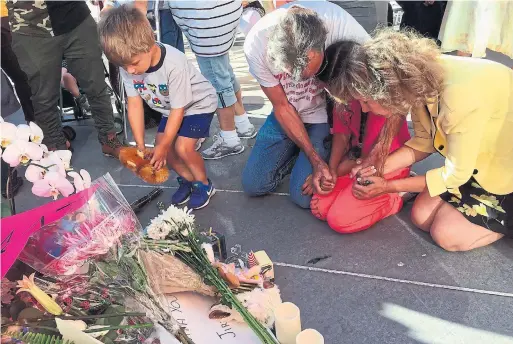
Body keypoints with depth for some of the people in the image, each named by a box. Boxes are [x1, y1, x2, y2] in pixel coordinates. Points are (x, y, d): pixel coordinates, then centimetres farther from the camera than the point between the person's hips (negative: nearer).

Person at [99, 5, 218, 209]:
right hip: (169, 108, 7)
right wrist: (140, 146, -14)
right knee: (164, 147, -1)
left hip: (197, 103, -6)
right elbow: (134, 104, -13)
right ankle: (187, 179, 24)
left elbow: (178, 110, -27)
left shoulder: (174, 64, -37)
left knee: (182, 147, -19)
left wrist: (163, 147, -20)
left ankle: (204, 185, 7)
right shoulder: (127, 64, -20)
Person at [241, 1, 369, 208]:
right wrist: (315, 159, -20)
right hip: (287, 114, 3)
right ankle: (303, 153, 23)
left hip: (330, 114, -2)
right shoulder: (256, 46, -28)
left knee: (303, 195, -11)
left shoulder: (341, 26, -35)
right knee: (253, 185, 0)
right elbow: (282, 107, -15)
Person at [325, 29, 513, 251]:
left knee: (446, 234, -12)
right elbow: (424, 141, 0)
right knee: (422, 217, 1)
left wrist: (388, 187, -16)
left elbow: (456, 175, -23)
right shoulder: (420, 77, -15)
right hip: (477, 155, 7)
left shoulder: (459, 96, -38)